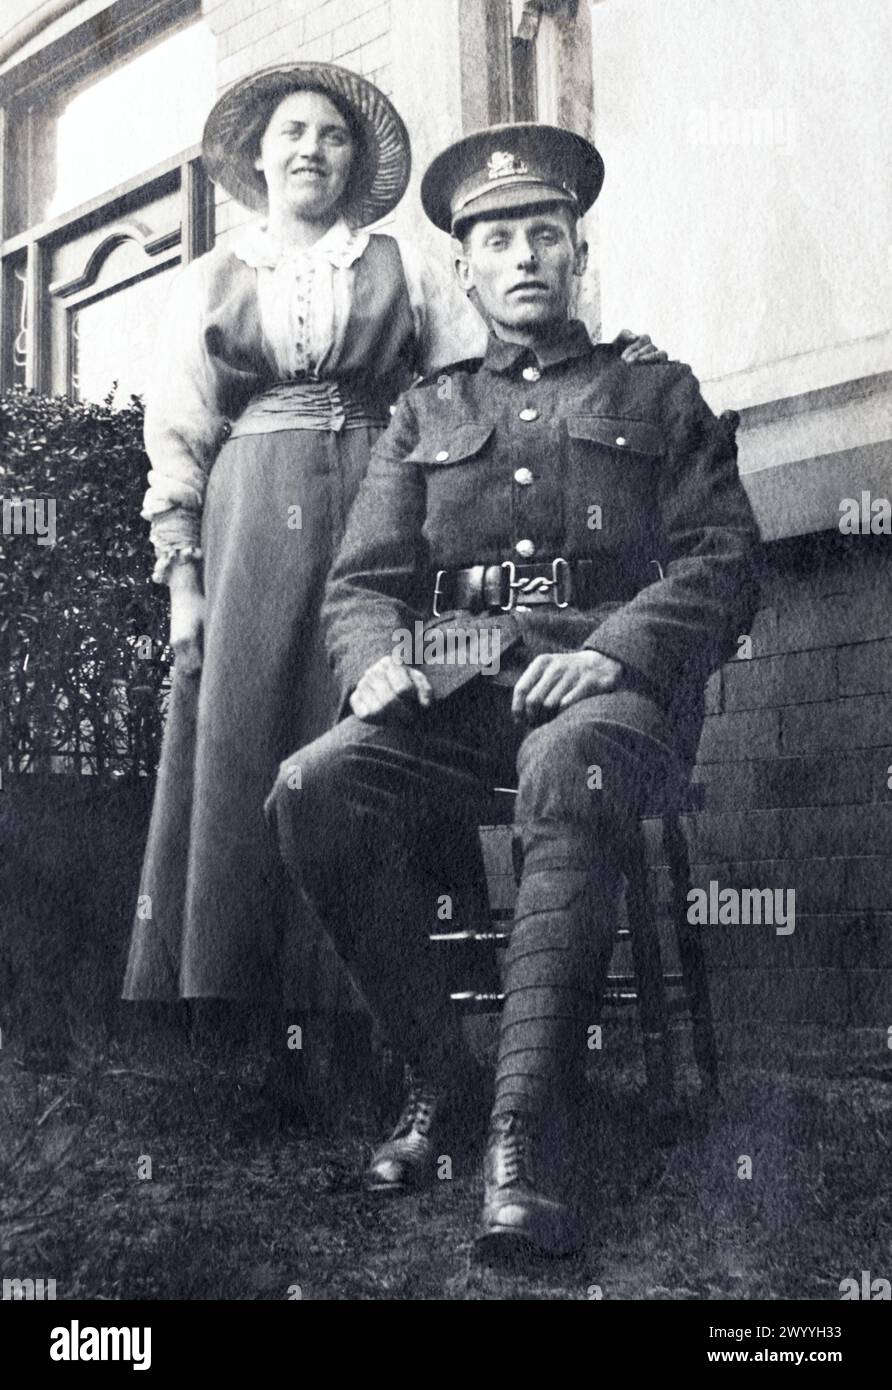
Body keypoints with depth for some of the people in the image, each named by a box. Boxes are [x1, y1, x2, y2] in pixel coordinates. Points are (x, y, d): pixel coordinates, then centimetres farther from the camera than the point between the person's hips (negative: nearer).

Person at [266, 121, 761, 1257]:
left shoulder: (659, 396, 20)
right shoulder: (423, 416, 25)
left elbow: (722, 562, 7)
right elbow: (360, 581, 15)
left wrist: (611, 651, -14)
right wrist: (379, 659, -10)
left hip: (612, 679, -2)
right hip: (454, 686, 3)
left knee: (565, 771, -40)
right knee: (309, 790, -28)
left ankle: (525, 1141, -41)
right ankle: (439, 1081, -15)